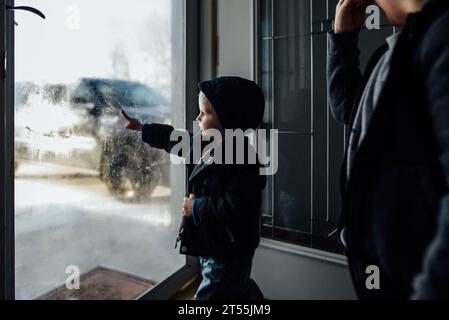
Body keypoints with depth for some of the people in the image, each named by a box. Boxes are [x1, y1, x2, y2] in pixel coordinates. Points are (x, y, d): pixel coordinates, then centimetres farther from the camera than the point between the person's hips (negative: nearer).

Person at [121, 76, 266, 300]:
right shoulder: (213, 146, 3)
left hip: (227, 254, -9)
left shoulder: (242, 161, -26)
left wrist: (197, 207, -21)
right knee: (241, 292, 25)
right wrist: (142, 129, 26)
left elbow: (235, 210, -34)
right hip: (212, 248, 9)